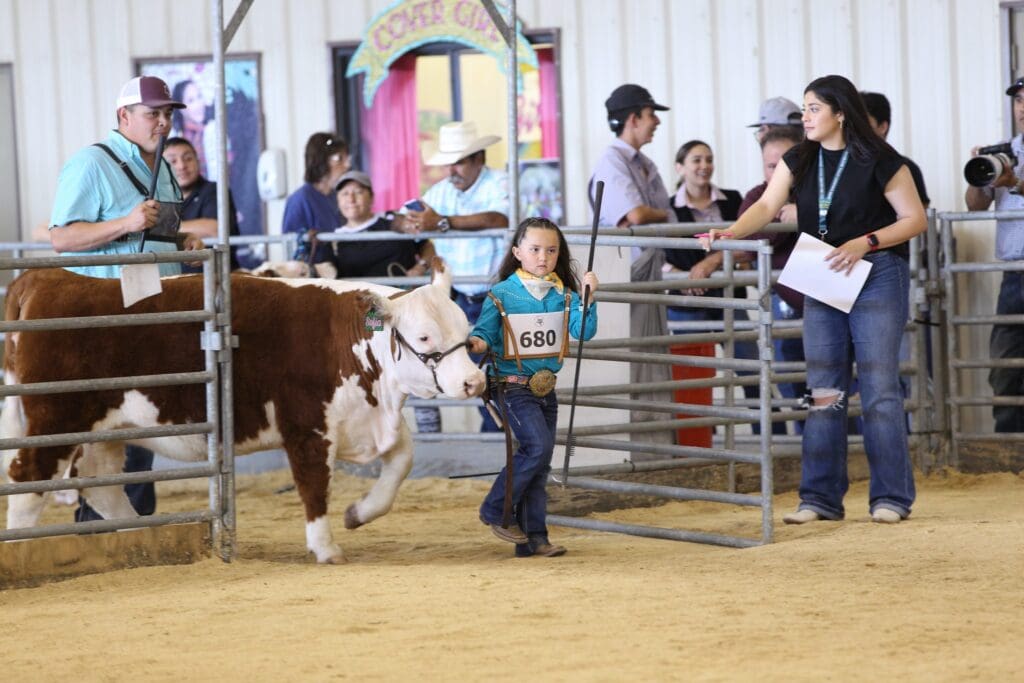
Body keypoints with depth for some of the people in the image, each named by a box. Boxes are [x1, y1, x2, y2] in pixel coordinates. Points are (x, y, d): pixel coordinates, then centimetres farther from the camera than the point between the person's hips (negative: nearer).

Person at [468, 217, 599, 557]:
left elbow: (584, 331, -5)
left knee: (539, 463, 7)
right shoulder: (502, 295, -7)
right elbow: (484, 332, -5)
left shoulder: (564, 295, 4)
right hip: (515, 386, -5)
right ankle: (495, 510, -4)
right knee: (539, 446, -20)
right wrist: (477, 344, -27)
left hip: (546, 388, 5)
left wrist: (588, 297, -18)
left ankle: (533, 537, 11)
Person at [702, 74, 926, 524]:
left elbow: (914, 219, -7)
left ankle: (891, 497, 0)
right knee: (822, 390, 4)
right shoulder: (799, 161, 6)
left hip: (876, 276, -5)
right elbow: (767, 207, -4)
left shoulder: (879, 161, -9)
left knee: (879, 386, -6)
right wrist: (730, 233, -22)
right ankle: (820, 498, 9)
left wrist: (864, 243, -19)